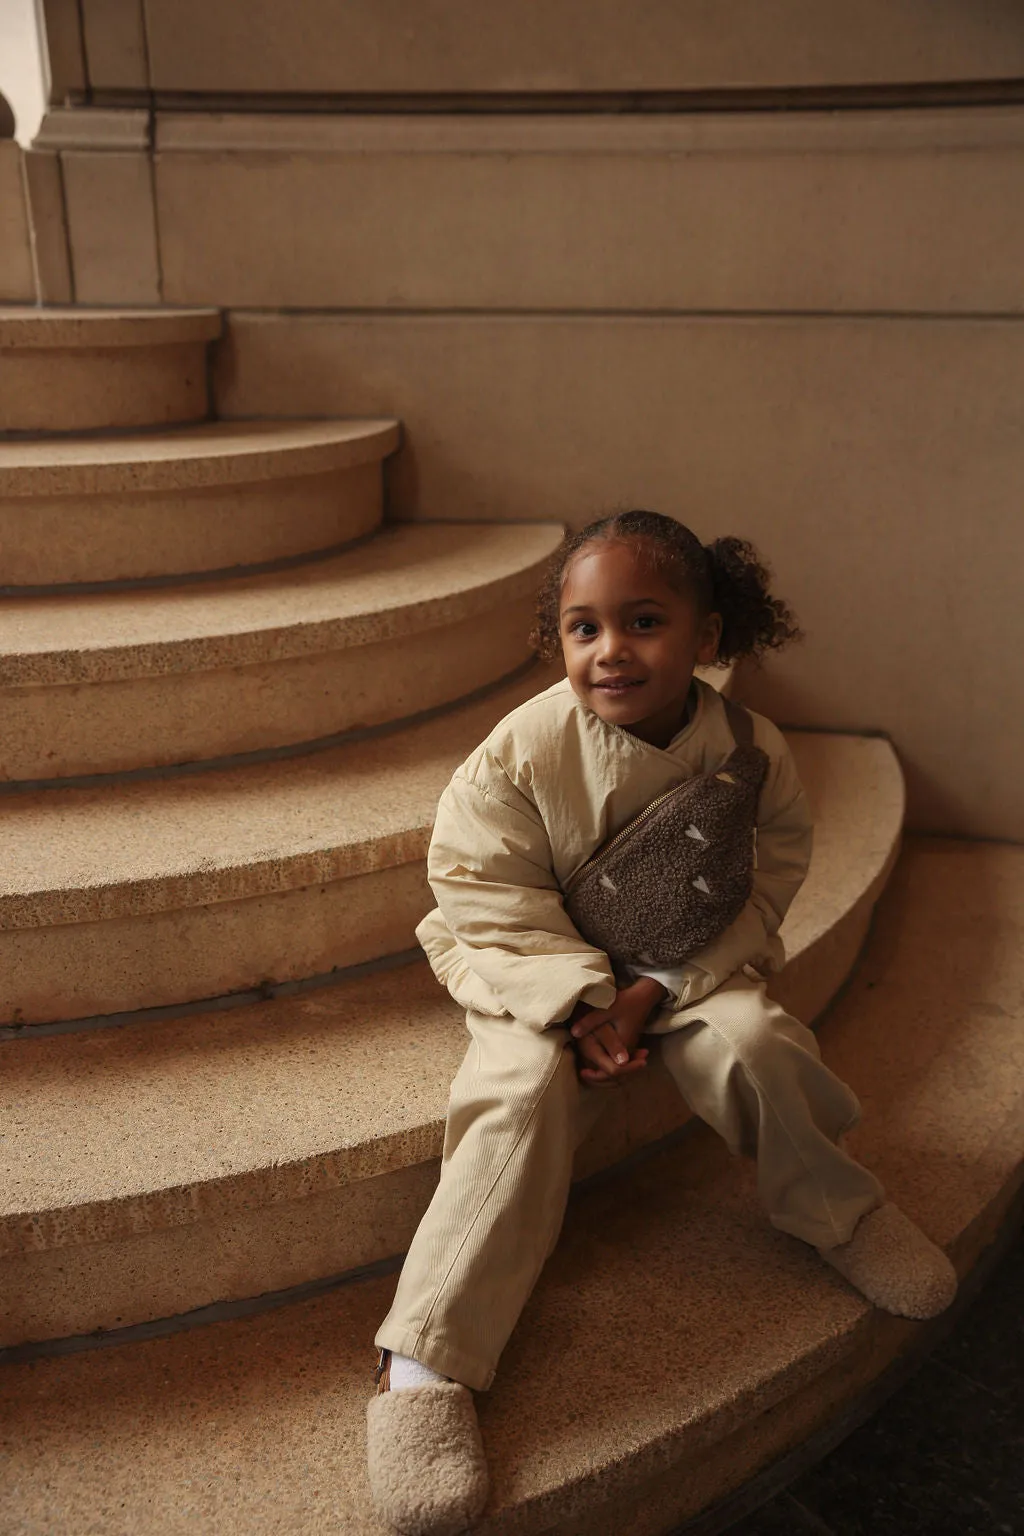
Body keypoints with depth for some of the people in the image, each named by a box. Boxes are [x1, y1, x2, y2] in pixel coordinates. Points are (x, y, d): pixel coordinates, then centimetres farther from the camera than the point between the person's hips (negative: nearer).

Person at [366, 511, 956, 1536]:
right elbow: (491, 897, -15)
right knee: (526, 1091, -27)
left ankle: (834, 1210, 8)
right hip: (540, 973, -1)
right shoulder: (521, 754, -20)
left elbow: (760, 893, -9)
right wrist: (580, 1002, -26)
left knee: (752, 1040, -25)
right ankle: (422, 1362, -23)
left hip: (687, 965, 2)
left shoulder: (750, 753, -15)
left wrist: (652, 989, -21)